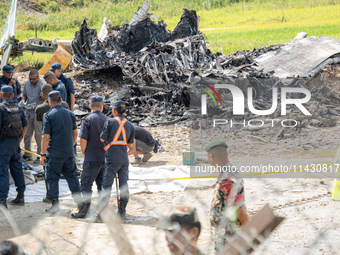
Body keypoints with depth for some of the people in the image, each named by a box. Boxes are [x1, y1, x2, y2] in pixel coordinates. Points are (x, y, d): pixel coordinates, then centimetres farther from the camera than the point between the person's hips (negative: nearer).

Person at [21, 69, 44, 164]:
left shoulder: (41, 86, -14)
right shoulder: (26, 84, 5)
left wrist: (35, 105, -26)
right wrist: (23, 100, -3)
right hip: (28, 112, 6)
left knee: (38, 135, -1)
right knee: (27, 134, 10)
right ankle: (27, 155, 21)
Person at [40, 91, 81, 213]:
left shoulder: (48, 116, -10)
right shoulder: (69, 114, 6)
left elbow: (46, 137, -13)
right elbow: (75, 133, 13)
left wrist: (43, 154, -8)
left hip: (54, 154, -5)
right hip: (69, 152, 5)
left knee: (52, 178, 4)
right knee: (71, 175, 15)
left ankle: (55, 204, 4)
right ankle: (78, 199, 12)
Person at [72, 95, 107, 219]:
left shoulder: (88, 120, -9)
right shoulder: (107, 120, 5)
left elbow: (83, 140, -12)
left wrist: (84, 153, 4)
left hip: (92, 158, -5)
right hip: (105, 157, 5)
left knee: (86, 183, -4)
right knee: (102, 184, 12)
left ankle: (84, 210, -9)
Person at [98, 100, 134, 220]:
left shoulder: (110, 122, -6)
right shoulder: (129, 125, 9)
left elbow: (102, 138, -6)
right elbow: (130, 144, 11)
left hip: (112, 158, -5)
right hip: (124, 159, 5)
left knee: (107, 185, -3)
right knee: (123, 184, 7)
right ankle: (122, 211, 8)